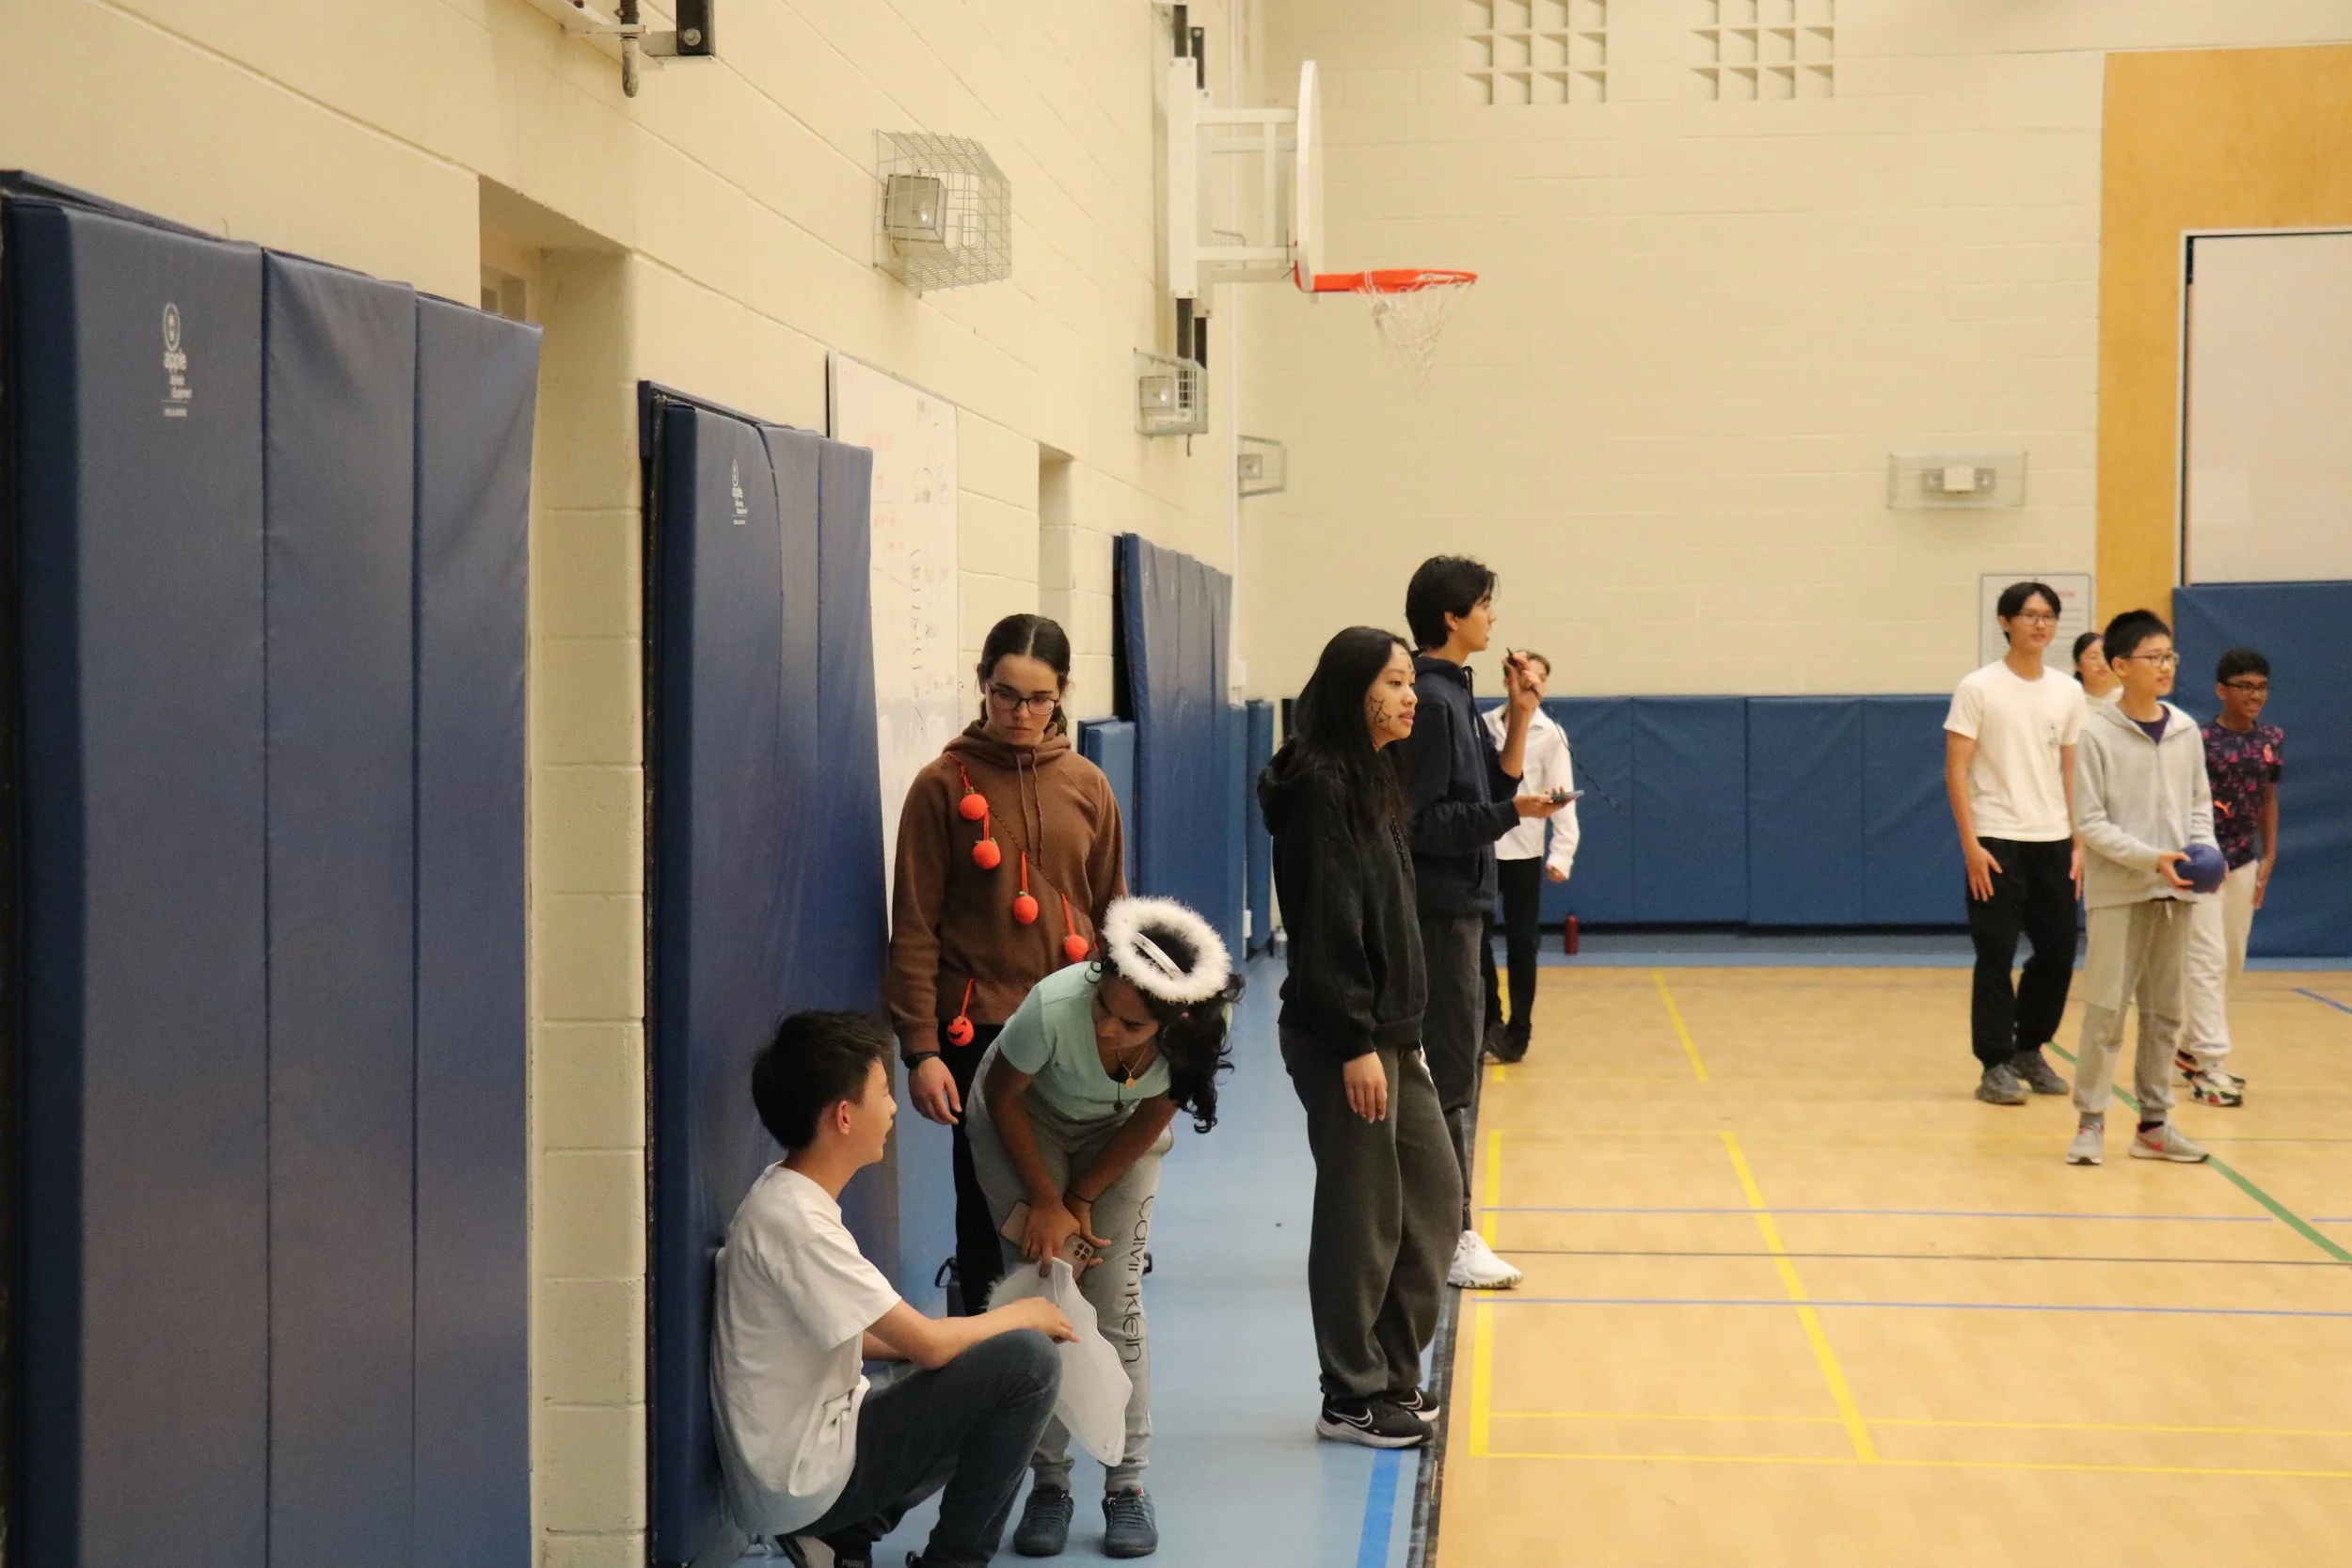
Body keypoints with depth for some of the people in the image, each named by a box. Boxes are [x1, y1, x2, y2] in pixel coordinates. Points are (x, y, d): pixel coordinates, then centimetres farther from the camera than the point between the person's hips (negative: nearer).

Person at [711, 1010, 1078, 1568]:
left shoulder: (787, 1198, 7)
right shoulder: (796, 1224, -22)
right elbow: (928, 1344, -19)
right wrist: (1023, 1315, -1)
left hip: (791, 1459, 10)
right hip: (800, 1482, -10)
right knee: (1026, 1361, -16)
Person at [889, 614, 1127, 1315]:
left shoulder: (1086, 785, 7)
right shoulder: (944, 786, -3)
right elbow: (914, 928, -4)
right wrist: (920, 1048, -9)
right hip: (981, 1029, -3)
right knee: (988, 1210, 3)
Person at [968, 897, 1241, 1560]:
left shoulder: (1196, 1034, -33)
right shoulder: (1054, 1008, -39)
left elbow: (1152, 1118, -12)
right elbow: (1001, 1096, -18)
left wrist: (1082, 1199, -12)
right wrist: (1047, 1202, -15)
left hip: (1119, 1133, 1)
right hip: (1026, 1121, -1)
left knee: (1115, 1301, -8)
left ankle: (1128, 1485, 1)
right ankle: (1049, 1482, 0)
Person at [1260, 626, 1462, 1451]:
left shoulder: (1370, 781, 14)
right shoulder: (1320, 787, -15)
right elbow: (1326, 927, -20)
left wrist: (1401, 1033, 16)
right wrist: (1355, 1045, -21)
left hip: (1391, 1033, 10)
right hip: (1343, 1039, -10)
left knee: (1434, 1190, 13)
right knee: (1362, 1213, -1)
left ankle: (1391, 1371, 24)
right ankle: (1352, 1398, 11)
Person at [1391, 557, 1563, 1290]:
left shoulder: (1453, 695, 14)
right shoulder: (1429, 700, -15)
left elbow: (1492, 788, 14)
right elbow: (1424, 820, -20)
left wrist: (1518, 720, 6)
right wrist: (1512, 812, -26)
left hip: (1456, 907, 10)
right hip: (1438, 908, -10)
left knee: (1446, 1072, 13)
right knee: (1445, 1078, -6)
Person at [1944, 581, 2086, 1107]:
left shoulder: (2068, 693, 9)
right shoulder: (1978, 688, -4)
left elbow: (2072, 772, 13)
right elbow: (1956, 770, -7)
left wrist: (2079, 842, 5)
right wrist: (1971, 845, -13)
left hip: (2053, 842, 5)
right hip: (1997, 841, -5)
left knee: (2058, 952, 7)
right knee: (1996, 956, -3)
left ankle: (2029, 1049, 25)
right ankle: (1996, 1066, 5)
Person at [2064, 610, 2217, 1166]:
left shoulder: (2185, 730, 7)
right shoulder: (2098, 734, -8)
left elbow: (2199, 802, 14)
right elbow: (2091, 822, -9)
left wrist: (2205, 850, -5)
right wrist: (2150, 858, -19)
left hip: (2174, 892, 5)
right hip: (2118, 892, -5)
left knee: (2164, 1011, 10)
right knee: (2105, 1009, -5)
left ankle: (2154, 1122, 18)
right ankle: (2091, 1120, 4)